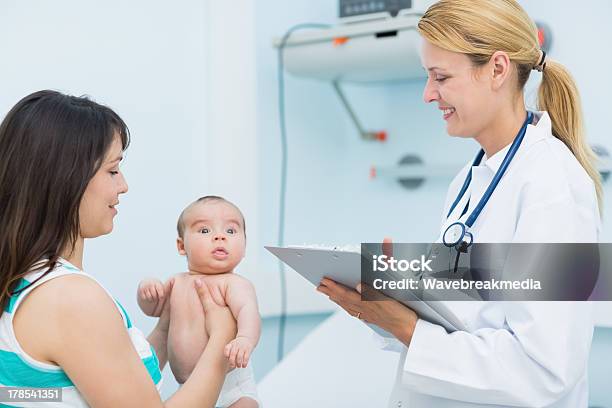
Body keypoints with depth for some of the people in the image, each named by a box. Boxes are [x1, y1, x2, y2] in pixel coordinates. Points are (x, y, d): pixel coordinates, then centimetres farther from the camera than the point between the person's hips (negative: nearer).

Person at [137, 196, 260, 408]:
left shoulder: (234, 283, -14)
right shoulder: (177, 283, 7)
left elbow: (248, 310, -33)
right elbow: (153, 309, 22)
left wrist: (245, 339, -54)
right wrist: (147, 289, 0)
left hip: (231, 386, -6)